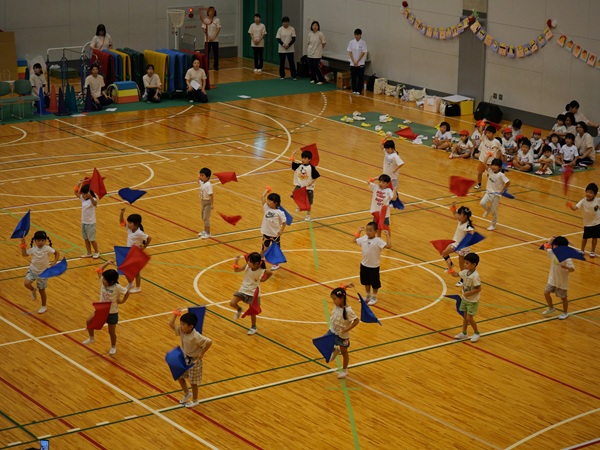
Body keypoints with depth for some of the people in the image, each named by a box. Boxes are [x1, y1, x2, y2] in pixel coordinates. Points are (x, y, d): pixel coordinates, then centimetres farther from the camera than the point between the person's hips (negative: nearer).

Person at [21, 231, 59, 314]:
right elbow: (24, 254, 8)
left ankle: (43, 307, 30)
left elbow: (57, 253, -11)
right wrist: (23, 244, 1)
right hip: (32, 270, 2)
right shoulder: (33, 249, -7)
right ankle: (33, 290, 14)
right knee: (27, 284, -22)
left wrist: (54, 262, -24)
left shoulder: (47, 249, -18)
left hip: (43, 272, -2)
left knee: (42, 290, 9)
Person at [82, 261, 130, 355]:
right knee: (89, 321, -10)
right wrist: (107, 263, -16)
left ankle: (113, 347, 37)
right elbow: (99, 270, -4)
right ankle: (91, 338, 13)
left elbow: (127, 292, -14)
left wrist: (122, 301, -11)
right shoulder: (103, 283, -10)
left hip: (112, 313, -5)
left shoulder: (117, 287, -25)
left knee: (111, 332, 11)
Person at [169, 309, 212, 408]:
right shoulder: (182, 331, -13)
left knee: (193, 382, 9)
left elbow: (209, 342, -36)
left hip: (194, 361, -7)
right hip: (184, 358, 7)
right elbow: (171, 324, -11)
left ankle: (195, 400, 32)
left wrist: (202, 353, -25)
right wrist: (175, 313, -14)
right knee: (179, 376, 19)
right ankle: (187, 394, 44)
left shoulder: (196, 337, -34)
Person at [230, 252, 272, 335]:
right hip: (243, 290, 3)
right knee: (232, 303, -11)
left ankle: (253, 327, 32)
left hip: (253, 293, -3)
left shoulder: (262, 271, -21)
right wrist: (236, 261, -19)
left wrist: (263, 280, -3)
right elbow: (236, 270, -5)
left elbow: (271, 273, -1)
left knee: (252, 312, 8)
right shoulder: (247, 266, -15)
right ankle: (239, 310, 24)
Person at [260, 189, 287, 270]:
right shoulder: (266, 207, -6)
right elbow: (262, 197, -7)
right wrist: (267, 190, 3)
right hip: (266, 234, 2)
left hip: (276, 234, -2)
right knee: (264, 249, 9)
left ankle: (276, 264, 33)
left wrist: (281, 231, -23)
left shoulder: (280, 213, -17)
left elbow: (284, 223, -10)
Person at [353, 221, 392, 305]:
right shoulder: (364, 238, -4)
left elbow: (388, 246, -34)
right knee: (366, 282, 20)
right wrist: (359, 231, 9)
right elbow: (355, 240, 15)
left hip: (374, 266, -6)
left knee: (374, 283, 10)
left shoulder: (378, 241, -22)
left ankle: (374, 298, 28)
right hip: (364, 264, 6)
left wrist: (387, 236, -34)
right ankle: (368, 296, 38)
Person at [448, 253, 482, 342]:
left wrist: (468, 293, -27)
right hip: (465, 299, 7)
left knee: (469, 318, -3)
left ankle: (477, 333, 17)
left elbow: (478, 289, -26)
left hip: (472, 301, -7)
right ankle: (464, 333, 28)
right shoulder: (465, 272, -4)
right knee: (465, 316, 16)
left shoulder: (475, 276, -27)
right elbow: (456, 274, 8)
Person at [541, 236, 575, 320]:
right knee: (546, 293, 3)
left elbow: (572, 269, -30)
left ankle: (565, 313, 32)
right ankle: (551, 308, 28)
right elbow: (546, 248, 12)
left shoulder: (567, 258, -26)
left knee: (563, 297, 11)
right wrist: (550, 240, -2)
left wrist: (566, 267, -50)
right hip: (552, 279, 6)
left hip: (562, 282, -6)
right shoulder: (553, 253, -5)